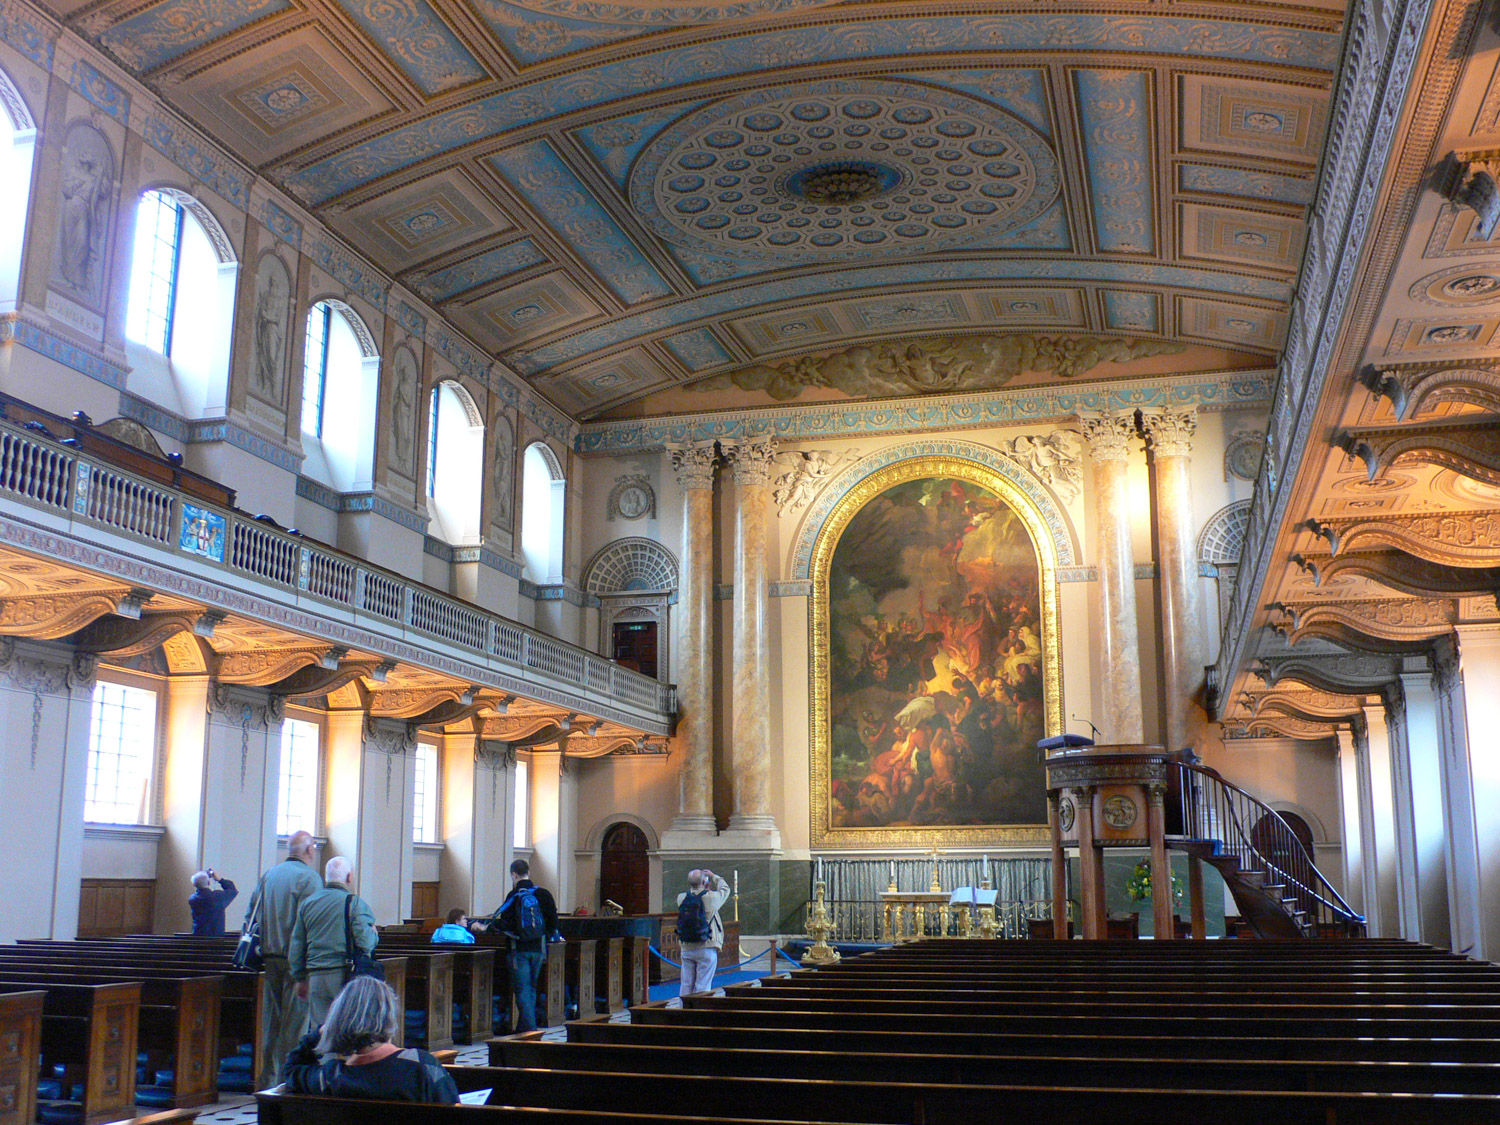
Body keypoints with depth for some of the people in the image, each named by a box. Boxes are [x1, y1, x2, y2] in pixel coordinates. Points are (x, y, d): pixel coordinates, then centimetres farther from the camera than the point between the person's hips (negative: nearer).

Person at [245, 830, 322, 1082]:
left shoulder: (269, 875, 13)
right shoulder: (308, 876, -9)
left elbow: (251, 914, 15)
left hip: (270, 955, 7)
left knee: (272, 1015, 13)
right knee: (295, 1017, -2)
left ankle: (269, 1074, 18)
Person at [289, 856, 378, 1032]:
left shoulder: (307, 904, 11)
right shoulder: (356, 903, -6)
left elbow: (295, 948, 14)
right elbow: (366, 942, -16)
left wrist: (300, 978, 23)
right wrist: (374, 934, 7)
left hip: (316, 976, 5)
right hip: (346, 976, -5)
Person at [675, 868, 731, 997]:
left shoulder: (681, 898, -3)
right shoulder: (710, 897, -12)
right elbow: (725, 889, 7)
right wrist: (713, 876, 18)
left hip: (686, 949, 4)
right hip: (706, 948, -4)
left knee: (686, 984, 10)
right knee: (703, 986, -1)